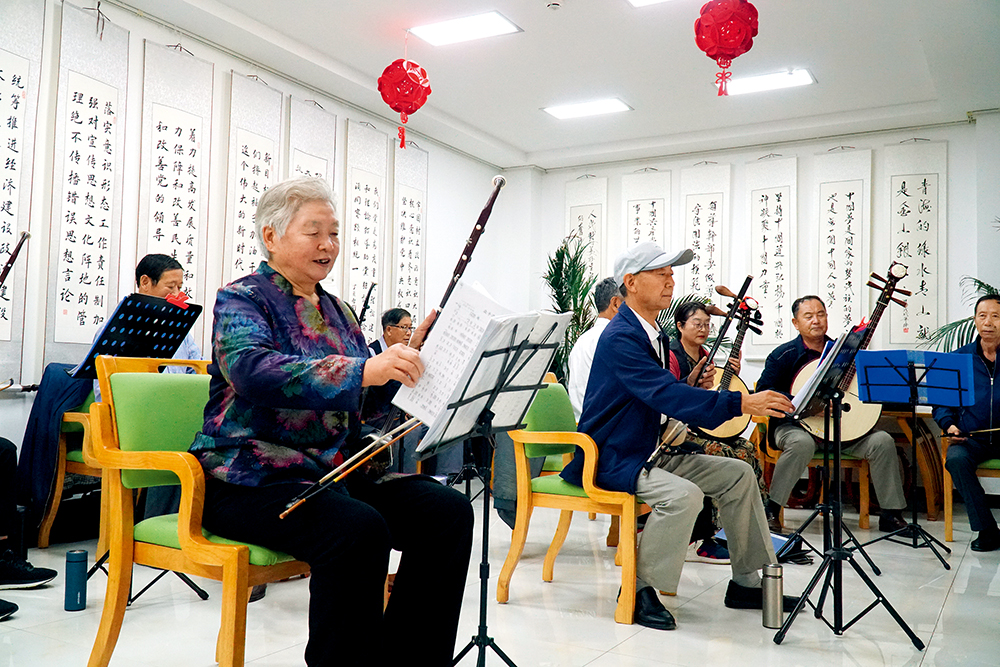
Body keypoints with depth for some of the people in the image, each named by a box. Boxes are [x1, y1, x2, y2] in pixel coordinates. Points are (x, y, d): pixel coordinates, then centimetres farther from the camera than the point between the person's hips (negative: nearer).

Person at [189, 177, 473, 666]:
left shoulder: (335, 310, 19)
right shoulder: (242, 299, -2)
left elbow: (367, 402, 14)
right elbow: (254, 371, -25)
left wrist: (409, 357, -5)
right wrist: (360, 370, -37)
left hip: (335, 468, 7)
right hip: (251, 476, -6)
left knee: (448, 511, -15)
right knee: (357, 528, -35)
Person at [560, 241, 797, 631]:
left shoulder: (652, 334, 12)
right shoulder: (620, 338, -20)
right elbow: (666, 394, -32)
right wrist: (742, 404, -37)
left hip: (650, 450, 10)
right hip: (611, 458, -10)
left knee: (738, 474, 5)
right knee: (682, 494, -32)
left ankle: (745, 583, 15)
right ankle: (639, 590, -12)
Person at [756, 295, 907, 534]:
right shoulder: (784, 354, -1)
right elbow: (763, 391, -12)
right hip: (795, 425, -4)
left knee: (883, 441, -16)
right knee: (802, 443, -38)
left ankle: (891, 516, -3)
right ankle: (770, 510, -25)